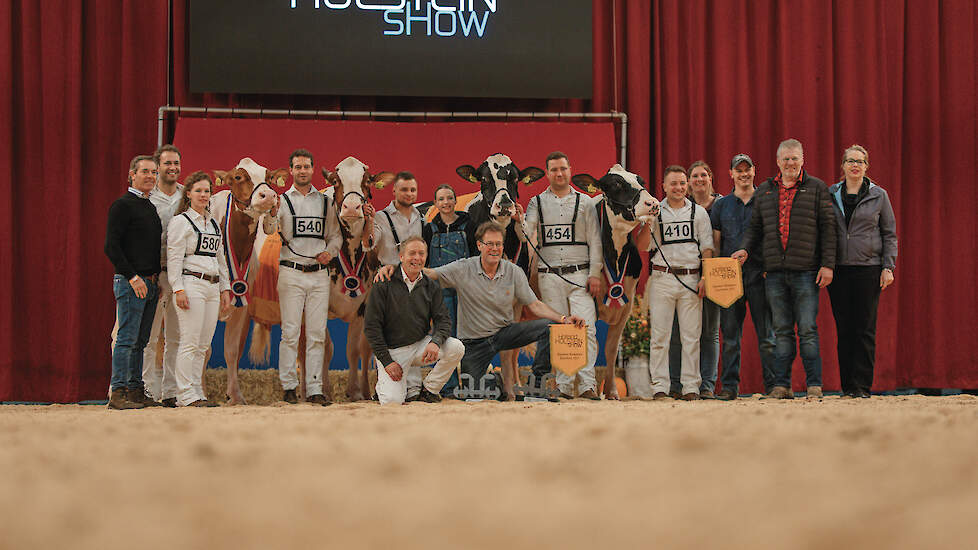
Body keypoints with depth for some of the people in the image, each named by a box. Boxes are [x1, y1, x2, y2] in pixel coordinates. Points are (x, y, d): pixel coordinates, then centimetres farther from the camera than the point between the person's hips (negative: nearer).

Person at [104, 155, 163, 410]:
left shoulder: (151, 207, 18)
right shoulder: (123, 205, -7)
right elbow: (111, 247, -13)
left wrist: (156, 277, 13)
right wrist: (133, 277, -18)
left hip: (151, 283, 8)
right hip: (130, 282, -8)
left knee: (141, 341, 9)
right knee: (127, 339, -9)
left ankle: (136, 389, 12)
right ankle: (118, 393, -9)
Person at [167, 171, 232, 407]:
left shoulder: (214, 224, 21)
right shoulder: (180, 221, -2)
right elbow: (174, 257, -8)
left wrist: (225, 289, 19)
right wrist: (178, 289, -16)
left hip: (212, 287, 7)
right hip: (191, 285, -7)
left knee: (203, 345, 5)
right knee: (190, 343, -10)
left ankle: (196, 392, 7)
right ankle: (186, 395, -10)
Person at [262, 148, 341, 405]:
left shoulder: (325, 202, 14)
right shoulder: (282, 200, 5)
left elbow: (336, 234, 17)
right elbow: (270, 230, -11)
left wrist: (330, 252, -3)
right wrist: (272, 214, -32)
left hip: (319, 274, 3)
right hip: (292, 273, -3)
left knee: (317, 333, 1)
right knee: (290, 332, -6)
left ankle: (314, 389, 3)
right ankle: (288, 387, 0)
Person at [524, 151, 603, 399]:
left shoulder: (584, 202, 9)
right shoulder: (537, 203, 11)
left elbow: (595, 241, 7)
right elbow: (527, 235, 0)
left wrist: (595, 274, -2)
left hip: (579, 275, -1)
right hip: (549, 275, 1)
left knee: (586, 329, -12)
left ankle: (587, 385, -15)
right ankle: (564, 386, 5)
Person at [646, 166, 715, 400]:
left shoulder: (699, 212, 11)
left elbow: (707, 248, 9)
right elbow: (645, 246, 5)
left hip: (691, 278, 1)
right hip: (662, 278, 0)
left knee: (691, 336, 0)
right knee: (659, 335, -3)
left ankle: (691, 386, 3)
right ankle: (659, 386, 0)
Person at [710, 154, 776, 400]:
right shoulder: (721, 206, 13)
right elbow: (714, 244, 12)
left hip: (760, 274, -1)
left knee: (767, 335, -2)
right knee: (730, 336, 2)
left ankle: (773, 385, 1)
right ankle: (729, 386, 5)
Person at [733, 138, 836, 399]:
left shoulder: (817, 188, 4)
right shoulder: (764, 191, 14)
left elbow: (827, 228, 0)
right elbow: (755, 226, 19)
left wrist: (827, 264, -7)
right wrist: (745, 248, 0)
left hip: (806, 271, -4)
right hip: (775, 272, 4)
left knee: (807, 330, -4)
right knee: (781, 331, 6)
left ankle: (814, 385, 0)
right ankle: (781, 385, 9)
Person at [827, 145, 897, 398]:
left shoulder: (878, 195, 6)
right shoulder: (830, 195, 9)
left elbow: (890, 234, 7)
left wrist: (888, 267, -2)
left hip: (868, 268, -2)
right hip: (839, 269, 2)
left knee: (865, 330, -4)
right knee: (844, 329, 2)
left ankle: (862, 386, -2)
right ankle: (847, 386, 7)